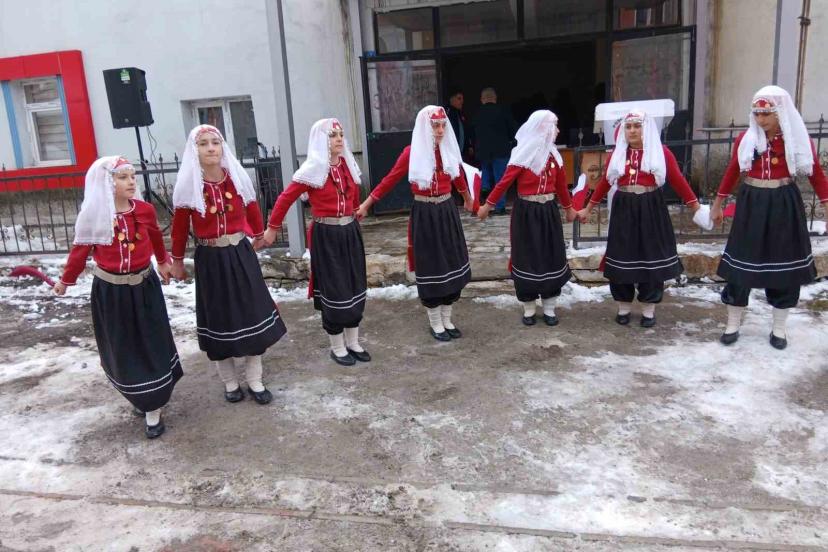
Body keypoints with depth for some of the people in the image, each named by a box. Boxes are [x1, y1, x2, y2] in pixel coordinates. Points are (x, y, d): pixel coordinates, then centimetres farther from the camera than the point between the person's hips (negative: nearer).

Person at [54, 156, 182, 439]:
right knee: (121, 348, 12)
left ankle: (152, 410, 17)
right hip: (110, 290, -1)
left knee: (151, 344, 5)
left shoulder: (144, 210, -7)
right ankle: (139, 396, 35)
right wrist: (65, 280, 11)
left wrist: (163, 262, 27)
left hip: (144, 286, 1)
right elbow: (80, 250, 1)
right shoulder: (93, 217, -11)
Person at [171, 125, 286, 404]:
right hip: (210, 259, -2)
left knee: (251, 314, 6)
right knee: (219, 318, 9)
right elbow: (180, 227, -1)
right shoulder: (187, 186, -9)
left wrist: (259, 234, 27)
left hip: (241, 255, 2)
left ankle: (255, 381, 21)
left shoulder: (238, 178, -3)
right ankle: (230, 382, 26)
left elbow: (252, 209, 13)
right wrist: (177, 262, 5)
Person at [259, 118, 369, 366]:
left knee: (355, 288, 11)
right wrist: (272, 228, -5)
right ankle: (337, 348, 18)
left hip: (351, 232, 6)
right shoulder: (313, 170, -13)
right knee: (334, 290, 3)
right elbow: (285, 198, -10)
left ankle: (353, 343, 26)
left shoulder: (349, 165, 5)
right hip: (327, 236, -6)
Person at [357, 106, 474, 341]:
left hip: (448, 212, 5)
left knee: (451, 264, 9)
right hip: (424, 215, -4)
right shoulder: (412, 153, -10)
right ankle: (435, 324, 18)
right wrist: (366, 204, -7)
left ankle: (447, 319, 24)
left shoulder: (449, 150, 3)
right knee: (430, 267, 4)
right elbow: (390, 180, -6)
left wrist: (467, 198, 35)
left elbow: (458, 176, 20)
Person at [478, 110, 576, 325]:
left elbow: (561, 185, 16)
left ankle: (549, 309, 19)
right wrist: (487, 205, -6)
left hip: (549, 212, 5)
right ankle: (528, 309, 17)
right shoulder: (523, 156, -11)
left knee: (551, 257, 7)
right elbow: (505, 182, -9)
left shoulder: (554, 155, 5)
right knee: (527, 258, 4)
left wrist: (568, 208, 25)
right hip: (526, 212, -5)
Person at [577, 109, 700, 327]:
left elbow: (678, 180, -1)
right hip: (623, 210, 2)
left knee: (650, 257, 3)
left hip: (651, 210, -2)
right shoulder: (617, 153, 7)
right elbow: (605, 182, 13)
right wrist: (589, 208, 14)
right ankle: (623, 308, 18)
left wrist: (695, 205, -3)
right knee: (623, 258, 5)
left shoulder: (661, 152, 0)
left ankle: (648, 310, 16)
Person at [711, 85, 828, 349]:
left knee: (784, 262, 7)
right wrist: (717, 204, 12)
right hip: (751, 204, 1)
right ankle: (733, 324, 18)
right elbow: (732, 172, 8)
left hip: (784, 205, 0)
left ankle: (779, 328, 22)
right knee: (742, 261, 3)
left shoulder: (799, 139, -4)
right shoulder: (746, 138, -1)